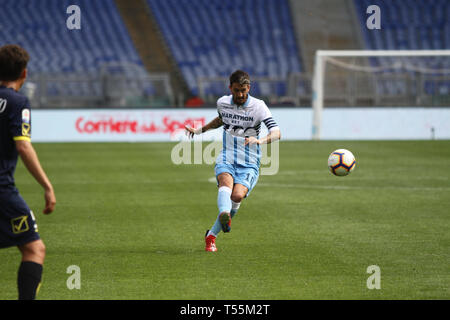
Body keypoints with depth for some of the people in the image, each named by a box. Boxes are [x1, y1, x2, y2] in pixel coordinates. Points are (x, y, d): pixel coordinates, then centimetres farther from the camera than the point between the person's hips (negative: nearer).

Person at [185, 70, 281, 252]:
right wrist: (200, 130, 28)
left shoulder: (258, 106, -6)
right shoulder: (222, 103, 6)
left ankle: (212, 234, -7)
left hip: (249, 163, -2)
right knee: (226, 183, -33)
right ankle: (224, 215, -65)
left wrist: (261, 140, -36)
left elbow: (277, 133, -16)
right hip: (226, 159, 2)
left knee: (238, 195, -26)